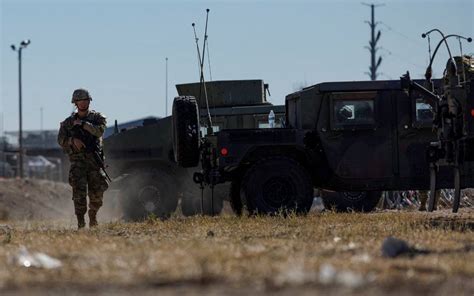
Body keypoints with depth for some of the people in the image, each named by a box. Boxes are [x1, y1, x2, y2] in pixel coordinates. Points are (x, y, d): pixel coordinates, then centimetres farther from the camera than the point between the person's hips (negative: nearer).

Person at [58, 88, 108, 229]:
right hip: (77, 160, 0)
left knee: (97, 192, 0)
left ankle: (93, 215, 25)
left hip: (94, 160, 0)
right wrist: (73, 140, -13)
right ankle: (80, 220, -14)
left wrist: (82, 124, -12)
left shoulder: (97, 117, 9)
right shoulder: (68, 122, 12)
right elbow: (61, 140, 5)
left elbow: (99, 131, -11)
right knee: (79, 191, -16)